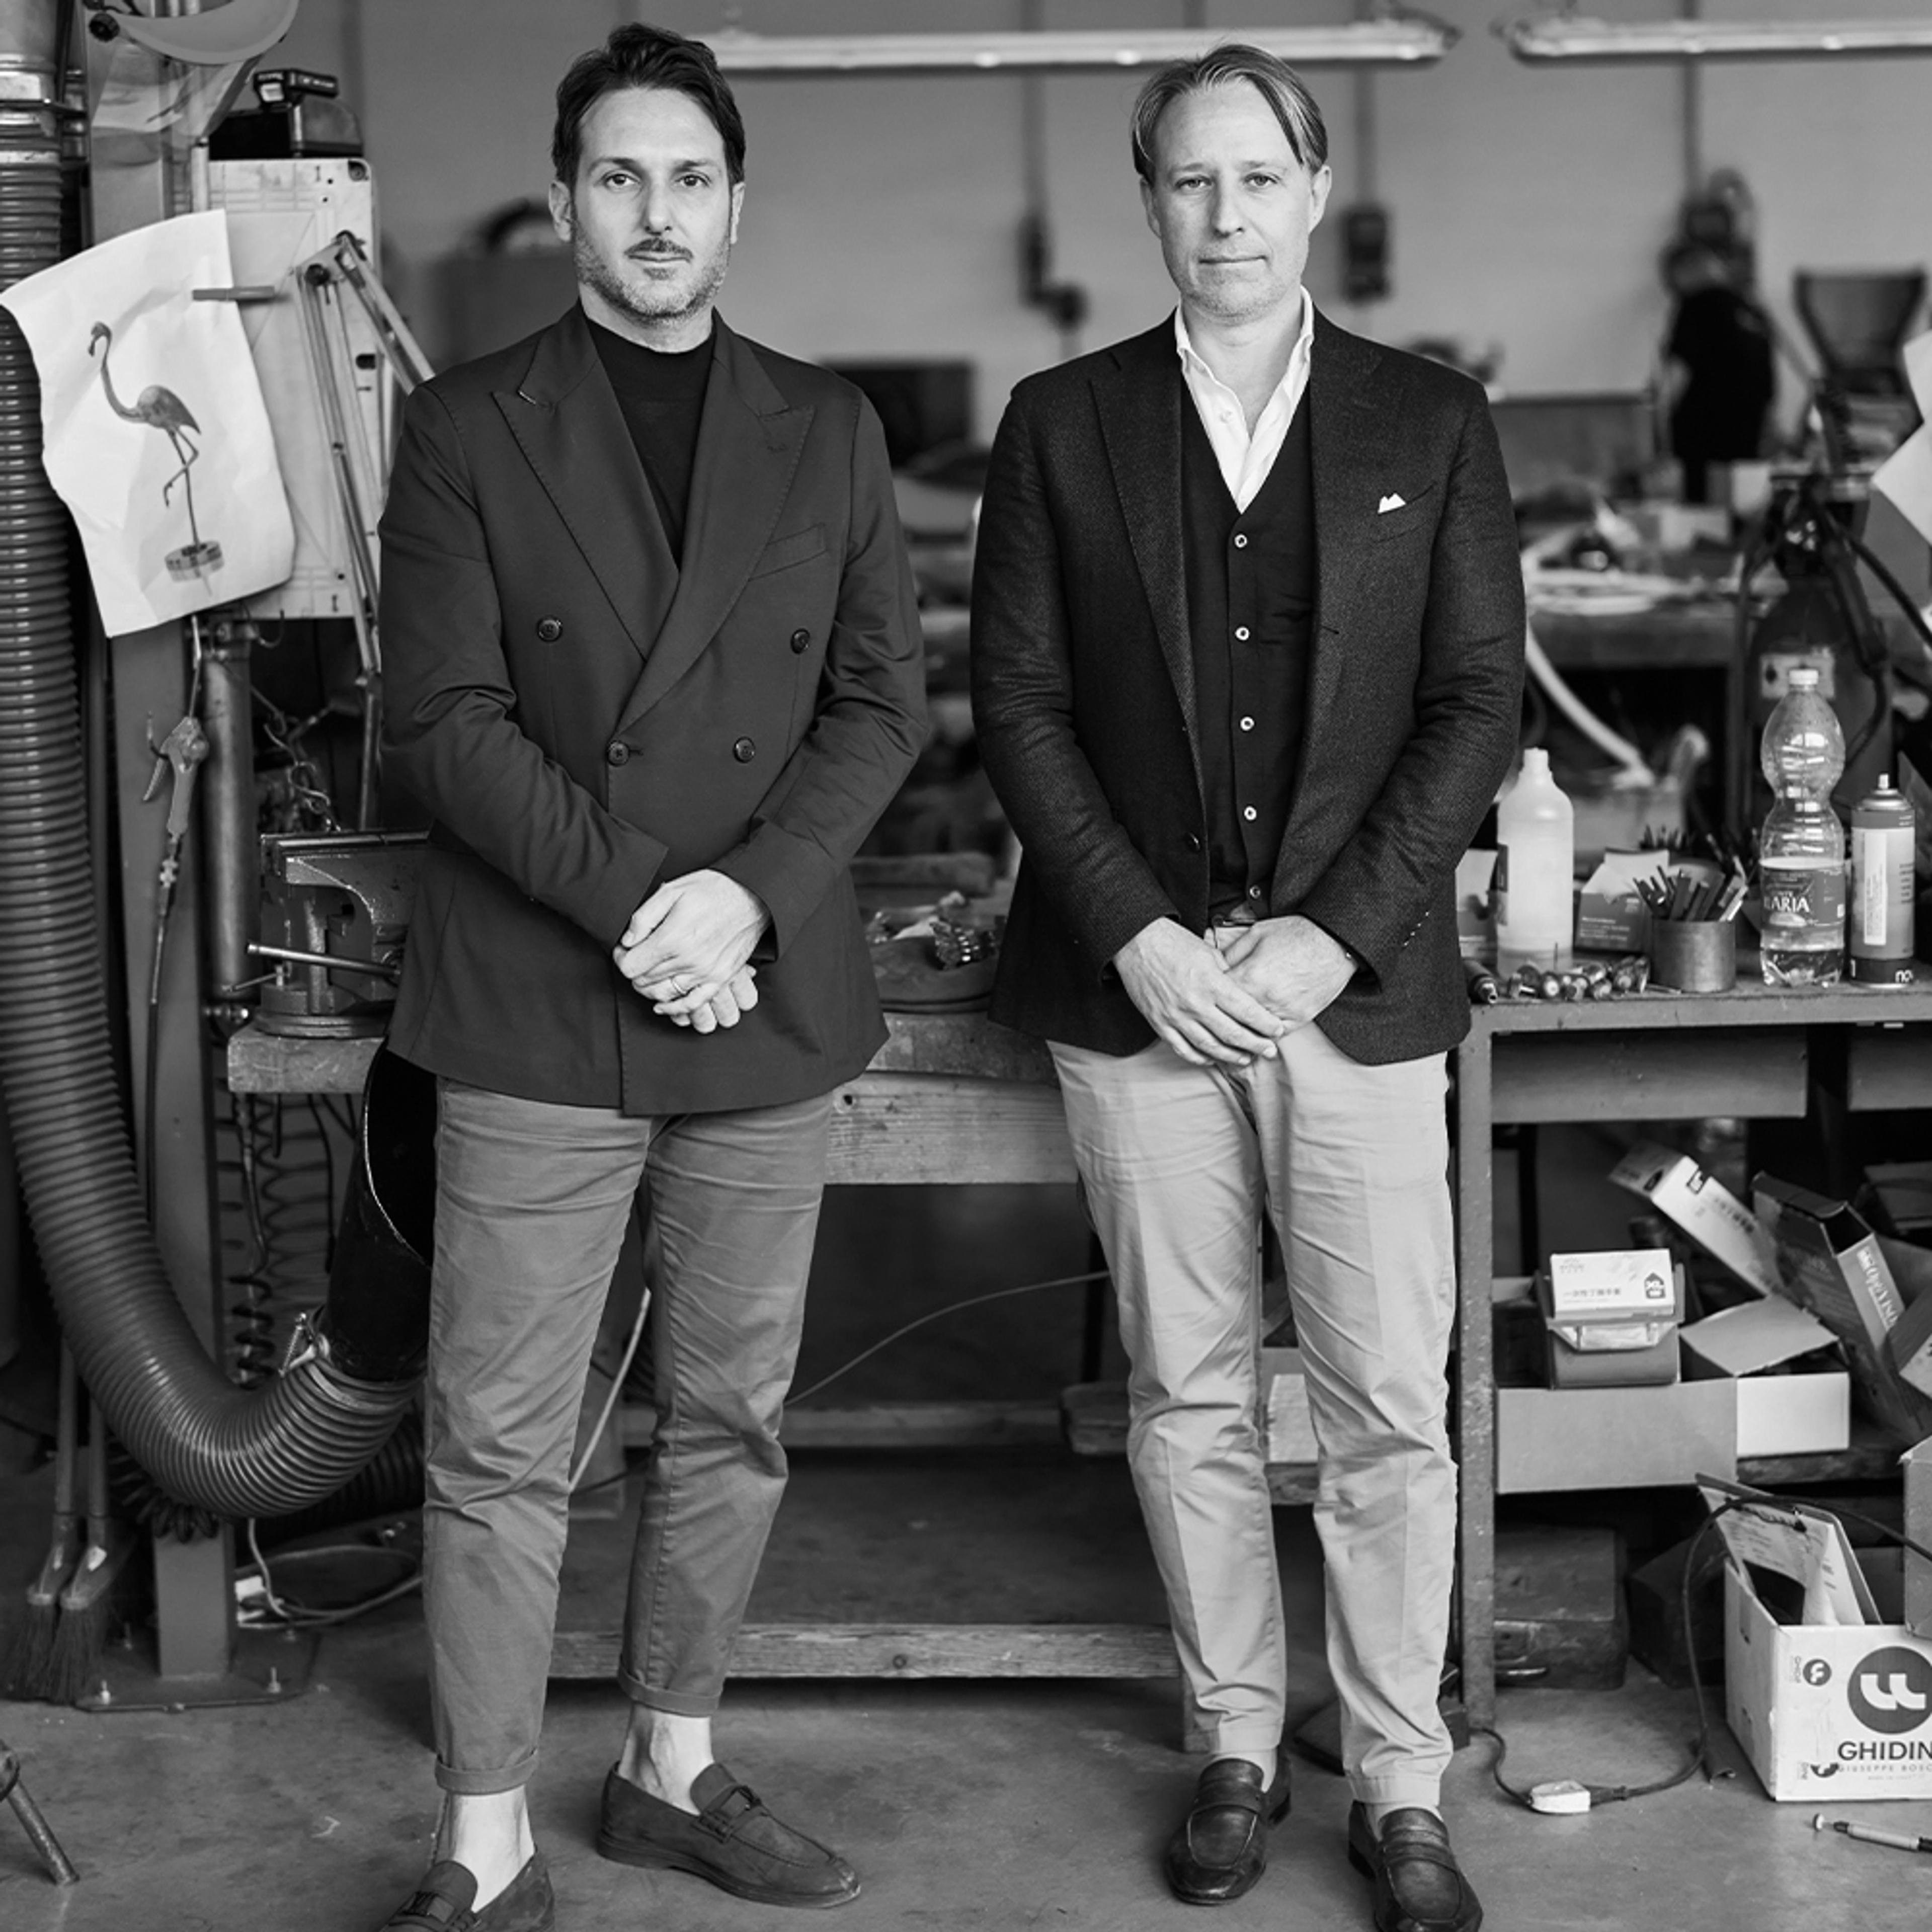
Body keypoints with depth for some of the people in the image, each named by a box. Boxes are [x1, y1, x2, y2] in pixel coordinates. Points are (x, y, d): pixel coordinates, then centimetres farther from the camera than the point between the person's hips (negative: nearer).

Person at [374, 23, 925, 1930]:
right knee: (499, 1446, -1)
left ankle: (672, 1770, 27)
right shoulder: (465, 427, 3)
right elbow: (444, 718, -5)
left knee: (731, 1418, 11)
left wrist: (747, 894, -10)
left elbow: (881, 700, 6)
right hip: (533, 1005, -3)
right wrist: (633, 900, -15)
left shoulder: (825, 431, 11)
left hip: (767, 999, 3)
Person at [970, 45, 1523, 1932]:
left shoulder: (1431, 423, 4)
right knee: (1186, 1400, 9)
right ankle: (1234, 1747, 23)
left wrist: (1329, 936, -9)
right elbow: (1017, 700, 2)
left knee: (1390, 1409, 1)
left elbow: (1479, 702, 1)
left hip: (1359, 982, -1)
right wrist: (1138, 938, -9)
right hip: (1139, 984, 1)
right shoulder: (1061, 424, 5)